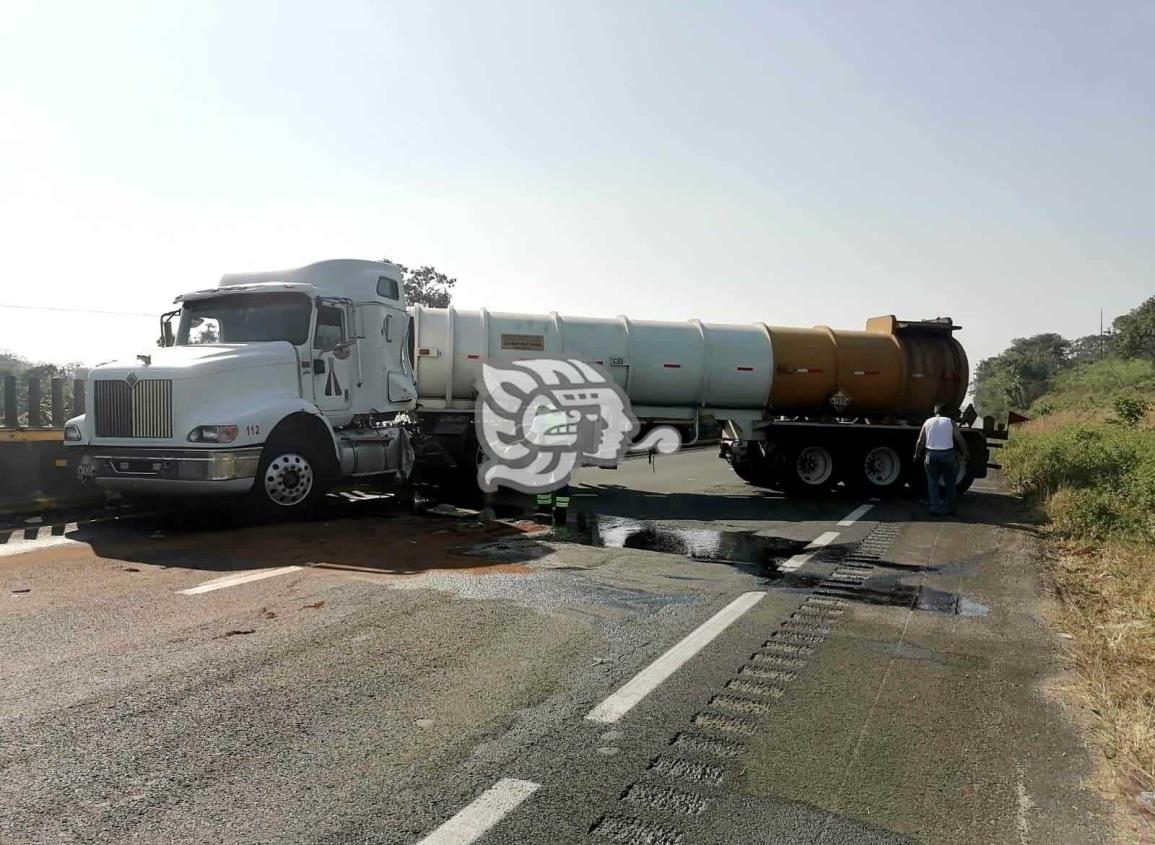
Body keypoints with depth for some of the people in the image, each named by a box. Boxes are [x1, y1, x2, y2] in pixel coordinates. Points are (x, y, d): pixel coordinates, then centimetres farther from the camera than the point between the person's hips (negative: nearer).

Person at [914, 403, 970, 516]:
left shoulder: (928, 422, 7)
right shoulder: (950, 422, 3)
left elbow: (920, 442, 5)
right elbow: (961, 440, 1)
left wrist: (917, 455, 16)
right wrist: (965, 455, 10)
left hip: (932, 454, 0)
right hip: (948, 454, 0)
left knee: (933, 482, 9)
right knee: (951, 482, 13)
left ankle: (936, 508, 4)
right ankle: (952, 509, 17)